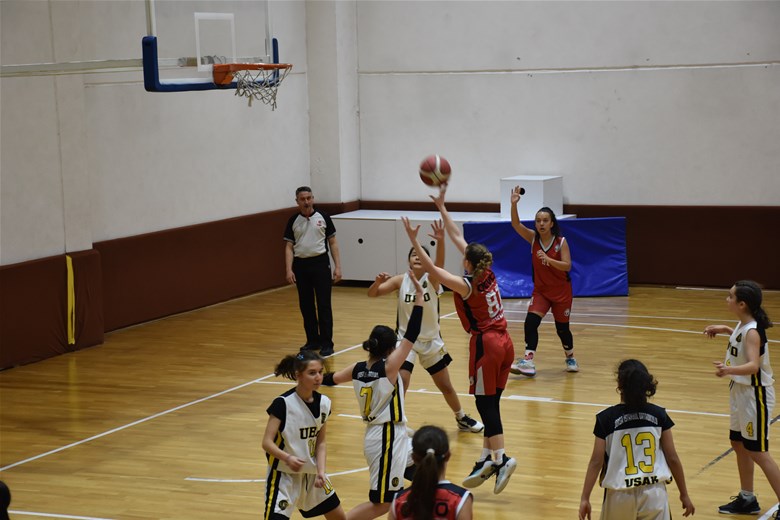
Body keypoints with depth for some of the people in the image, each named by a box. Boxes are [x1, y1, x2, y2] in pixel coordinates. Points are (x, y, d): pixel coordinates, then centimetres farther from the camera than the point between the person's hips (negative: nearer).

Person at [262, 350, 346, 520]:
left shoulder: (323, 403, -2)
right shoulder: (283, 403, -20)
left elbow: (320, 442, 4)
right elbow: (267, 442, -22)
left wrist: (321, 471, -11)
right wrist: (287, 458, -39)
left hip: (311, 473, 7)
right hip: (284, 475, -6)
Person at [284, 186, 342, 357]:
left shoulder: (322, 217, 1)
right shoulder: (293, 221, 4)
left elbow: (332, 242, 3)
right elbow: (289, 247, 3)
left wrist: (337, 266, -3)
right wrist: (289, 270, -8)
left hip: (320, 263, -2)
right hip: (300, 265, 2)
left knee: (324, 305, -4)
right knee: (306, 306, 9)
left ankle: (326, 343, 0)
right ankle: (312, 340, 20)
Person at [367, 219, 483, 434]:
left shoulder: (432, 279, -13)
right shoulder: (400, 280, -9)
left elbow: (440, 263, -34)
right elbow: (372, 294, -12)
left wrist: (440, 241, -52)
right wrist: (378, 281, -34)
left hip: (431, 341, 1)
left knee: (446, 386, 14)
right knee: (399, 385, -14)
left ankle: (462, 419, 37)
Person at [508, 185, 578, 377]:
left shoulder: (561, 242, -13)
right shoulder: (533, 238, -7)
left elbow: (567, 266, -19)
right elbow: (516, 224, -22)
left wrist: (548, 259, -35)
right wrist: (514, 204, -38)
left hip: (561, 291, -2)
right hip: (541, 290, 2)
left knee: (562, 328, 9)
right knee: (530, 322, -18)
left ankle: (570, 358, 34)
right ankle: (528, 361, -20)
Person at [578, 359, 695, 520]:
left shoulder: (606, 418, -7)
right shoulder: (659, 415, -2)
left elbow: (596, 462, -7)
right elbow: (672, 458, 0)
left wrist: (584, 498, -2)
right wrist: (684, 494, 10)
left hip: (620, 495, 0)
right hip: (654, 493, 0)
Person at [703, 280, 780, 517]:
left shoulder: (752, 332, -25)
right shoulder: (743, 325, 1)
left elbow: (753, 365, -39)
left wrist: (729, 369, -54)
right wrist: (725, 330, 17)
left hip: (755, 394, -10)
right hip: (741, 392, 10)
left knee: (757, 451, -3)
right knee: (739, 444, 18)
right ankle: (747, 499, 31)